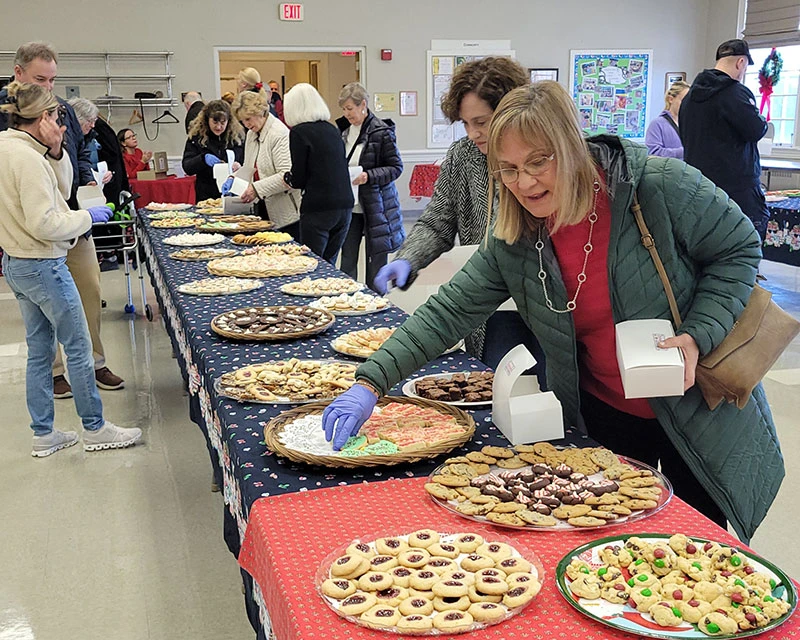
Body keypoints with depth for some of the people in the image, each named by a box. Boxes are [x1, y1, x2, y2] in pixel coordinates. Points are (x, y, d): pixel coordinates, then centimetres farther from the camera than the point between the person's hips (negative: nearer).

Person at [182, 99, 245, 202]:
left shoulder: (238, 136, 4)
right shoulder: (196, 137, 3)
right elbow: (187, 167, -3)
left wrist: (240, 167, -14)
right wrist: (203, 158, -21)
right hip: (206, 196, 0)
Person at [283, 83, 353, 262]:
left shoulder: (299, 132, -6)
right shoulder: (332, 129, 13)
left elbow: (298, 180, -8)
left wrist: (286, 177, 14)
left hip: (318, 209, -6)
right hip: (344, 205, 7)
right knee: (329, 264, 14)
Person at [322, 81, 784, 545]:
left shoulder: (660, 185, -22)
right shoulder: (512, 241, -11)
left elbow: (738, 248, -10)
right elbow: (450, 311, -12)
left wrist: (697, 335, -24)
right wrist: (370, 383, -21)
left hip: (701, 413, -2)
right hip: (602, 416, 2)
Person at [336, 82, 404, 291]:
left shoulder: (382, 132, -10)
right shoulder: (343, 130, 8)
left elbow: (396, 167, -9)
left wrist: (369, 176, -21)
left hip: (375, 206, -5)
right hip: (348, 205, 5)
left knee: (376, 261, 5)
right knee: (347, 260, 8)